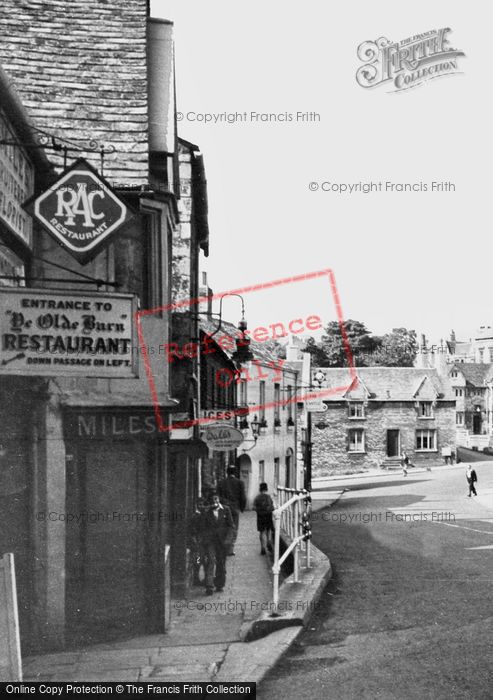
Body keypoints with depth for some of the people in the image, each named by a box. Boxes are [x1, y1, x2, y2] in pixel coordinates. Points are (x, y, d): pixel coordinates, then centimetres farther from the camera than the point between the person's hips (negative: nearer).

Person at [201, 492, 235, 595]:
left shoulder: (225, 510, 2)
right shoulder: (207, 512, 3)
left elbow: (231, 526, 4)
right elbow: (204, 528, 10)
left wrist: (228, 539, -7)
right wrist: (204, 542, 2)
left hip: (222, 540, 1)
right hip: (210, 539, -1)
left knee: (221, 562, 8)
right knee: (210, 560, -13)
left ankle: (219, 585, 23)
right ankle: (209, 586, -16)